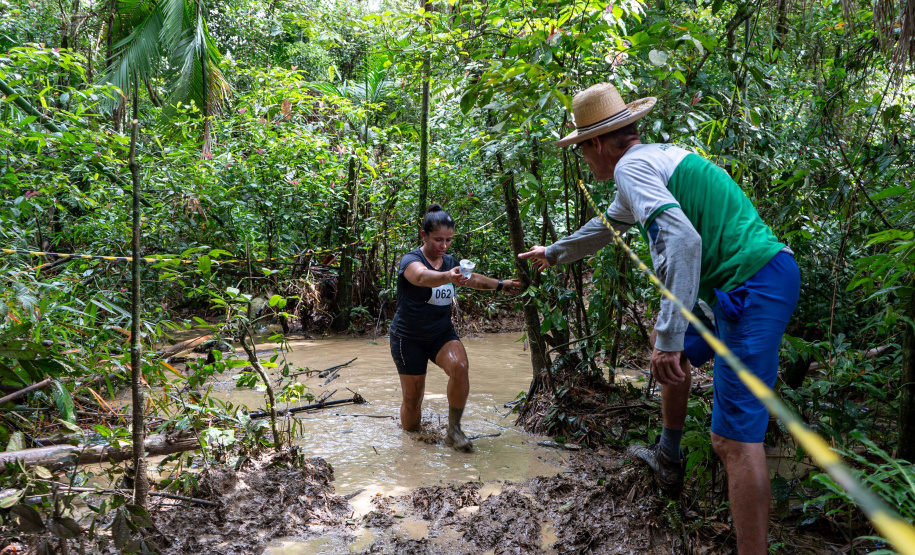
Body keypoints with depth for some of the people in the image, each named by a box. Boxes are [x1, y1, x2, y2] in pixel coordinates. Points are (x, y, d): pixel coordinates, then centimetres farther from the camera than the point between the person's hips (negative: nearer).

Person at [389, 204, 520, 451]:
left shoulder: (450, 262, 3)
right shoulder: (411, 260, -17)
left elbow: (472, 279, 23)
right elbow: (422, 276, -41)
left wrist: (500, 284, 24)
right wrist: (448, 277, -60)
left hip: (442, 333, 4)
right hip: (409, 337, -4)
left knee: (459, 366, -27)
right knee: (412, 398, -3)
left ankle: (454, 430, -13)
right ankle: (411, 418, 34)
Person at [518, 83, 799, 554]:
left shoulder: (632, 165, -11)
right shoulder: (652, 158, 20)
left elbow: (682, 239, -28)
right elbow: (607, 226, 37)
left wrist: (669, 338, -30)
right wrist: (553, 253, 50)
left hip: (752, 288, -11)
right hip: (740, 284, 11)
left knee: (734, 438, -11)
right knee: (670, 348, 28)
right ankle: (667, 460, 41)